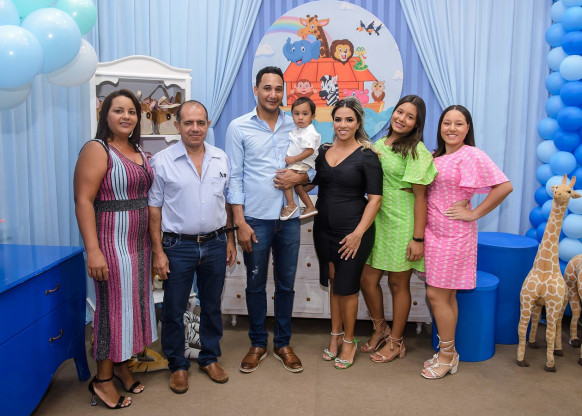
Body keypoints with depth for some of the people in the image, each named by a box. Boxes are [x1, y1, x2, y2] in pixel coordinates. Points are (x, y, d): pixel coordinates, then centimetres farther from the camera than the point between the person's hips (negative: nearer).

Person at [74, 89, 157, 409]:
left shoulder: (140, 153, 11)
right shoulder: (96, 149, -10)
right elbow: (83, 202, -16)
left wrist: (154, 242, 11)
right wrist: (93, 251, -22)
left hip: (139, 242, 7)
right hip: (112, 243, -7)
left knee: (133, 302, 15)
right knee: (113, 307, 2)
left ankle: (121, 363, 33)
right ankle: (102, 379, 19)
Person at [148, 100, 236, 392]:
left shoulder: (221, 159, 4)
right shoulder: (161, 161, -7)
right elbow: (154, 209, -5)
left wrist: (229, 239, 9)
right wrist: (158, 251, -8)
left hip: (215, 244, 3)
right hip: (178, 246, -3)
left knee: (212, 306, 15)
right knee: (174, 310, 8)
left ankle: (210, 358, 34)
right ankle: (177, 365, 28)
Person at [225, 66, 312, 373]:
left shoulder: (296, 127, 6)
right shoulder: (239, 127, -1)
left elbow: (314, 169, 11)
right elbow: (234, 177, -4)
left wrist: (299, 177, -13)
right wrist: (240, 222, -9)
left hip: (289, 218, 3)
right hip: (255, 219, -2)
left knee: (286, 284, 12)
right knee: (255, 284, 9)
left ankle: (282, 343, 29)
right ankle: (257, 344, 27)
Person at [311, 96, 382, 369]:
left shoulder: (366, 156, -8)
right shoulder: (323, 152, 7)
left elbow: (375, 198, -11)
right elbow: (310, 182, 19)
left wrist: (358, 232, -16)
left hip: (352, 232, -5)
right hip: (324, 230, 5)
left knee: (347, 287, 3)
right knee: (333, 283, 15)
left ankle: (349, 341, 22)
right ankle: (336, 334, 31)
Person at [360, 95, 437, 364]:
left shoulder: (416, 151, -10)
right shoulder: (378, 145, 9)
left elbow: (420, 197, -13)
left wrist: (418, 238, -15)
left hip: (401, 224, -6)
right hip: (376, 220, 6)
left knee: (398, 283, 7)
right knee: (367, 278, 9)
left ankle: (396, 341, 26)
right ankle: (380, 329, 33)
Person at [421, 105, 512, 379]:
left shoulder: (471, 156, -12)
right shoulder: (436, 156, 12)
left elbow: (505, 186, -20)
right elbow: (425, 191, 21)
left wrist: (474, 214, -14)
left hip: (454, 234, -7)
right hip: (434, 232, 7)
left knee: (436, 294, -3)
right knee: (445, 295, 14)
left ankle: (446, 355, 16)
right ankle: (448, 354, 27)